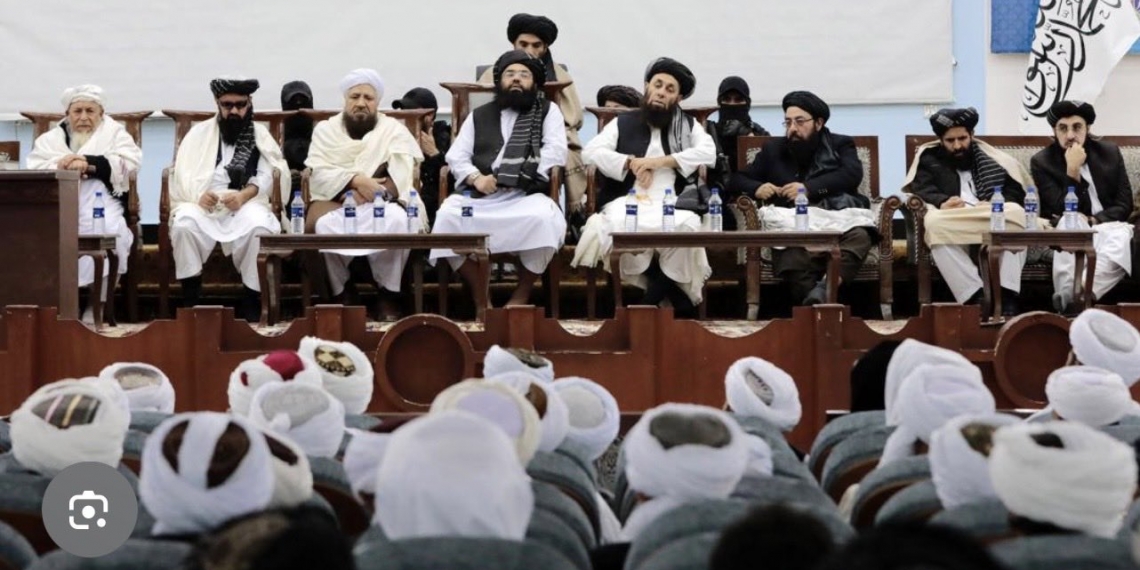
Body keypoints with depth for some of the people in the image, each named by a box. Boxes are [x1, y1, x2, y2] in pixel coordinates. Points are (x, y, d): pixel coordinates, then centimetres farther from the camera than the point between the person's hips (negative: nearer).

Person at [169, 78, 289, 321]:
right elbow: (183, 174, 3)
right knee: (184, 223, -33)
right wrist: (199, 194, -20)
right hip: (204, 205, 1)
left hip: (246, 204, -1)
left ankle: (252, 299, -21)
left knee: (259, 226, -35)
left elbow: (269, 175, -1)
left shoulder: (260, 134, 14)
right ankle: (190, 299, -21)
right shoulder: (199, 132, 15)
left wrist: (244, 195, -23)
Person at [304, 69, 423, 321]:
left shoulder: (394, 129, 8)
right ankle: (338, 294, -18)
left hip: (380, 204, 0)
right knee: (323, 224, -34)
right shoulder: (325, 130, 12)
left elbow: (400, 177, -7)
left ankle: (388, 296, -20)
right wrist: (356, 181, -22)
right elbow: (319, 174, -4)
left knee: (396, 220, -34)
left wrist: (362, 196, -21)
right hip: (335, 202, 0)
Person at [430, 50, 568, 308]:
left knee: (542, 217, -37)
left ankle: (522, 295, -16)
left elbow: (555, 153, 2)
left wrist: (523, 176, -11)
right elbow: (456, 156, 15)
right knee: (448, 216, -29)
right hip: (479, 195, 2)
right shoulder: (479, 116, 24)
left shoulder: (548, 112, 17)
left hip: (527, 195, -2)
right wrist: (476, 178, -7)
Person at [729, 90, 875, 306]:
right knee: (792, 258, -37)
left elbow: (852, 175, 4)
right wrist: (756, 188, 4)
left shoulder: (840, 145, 25)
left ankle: (826, 286, -57)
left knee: (860, 236, -38)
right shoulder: (773, 149, 31)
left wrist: (809, 188, -9)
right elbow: (737, 181, 29)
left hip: (838, 220, -1)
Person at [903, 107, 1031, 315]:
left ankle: (1006, 296, -41)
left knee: (1016, 214, -32)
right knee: (935, 223, -36)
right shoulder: (929, 159, 22)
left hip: (993, 219, 1)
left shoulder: (990, 157, 25)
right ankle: (976, 297, -42)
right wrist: (942, 202, -22)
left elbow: (1015, 191, 13)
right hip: (951, 227, -1)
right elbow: (920, 190, 2)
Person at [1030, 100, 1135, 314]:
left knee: (1120, 237, -35)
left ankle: (1075, 297, -55)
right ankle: (1072, 298, -55)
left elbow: (1125, 205, 5)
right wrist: (1073, 170, -20)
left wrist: (1092, 221, -13)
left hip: (1107, 226, 2)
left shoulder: (1110, 152, 8)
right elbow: (1061, 211, -10)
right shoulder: (1041, 162, -1)